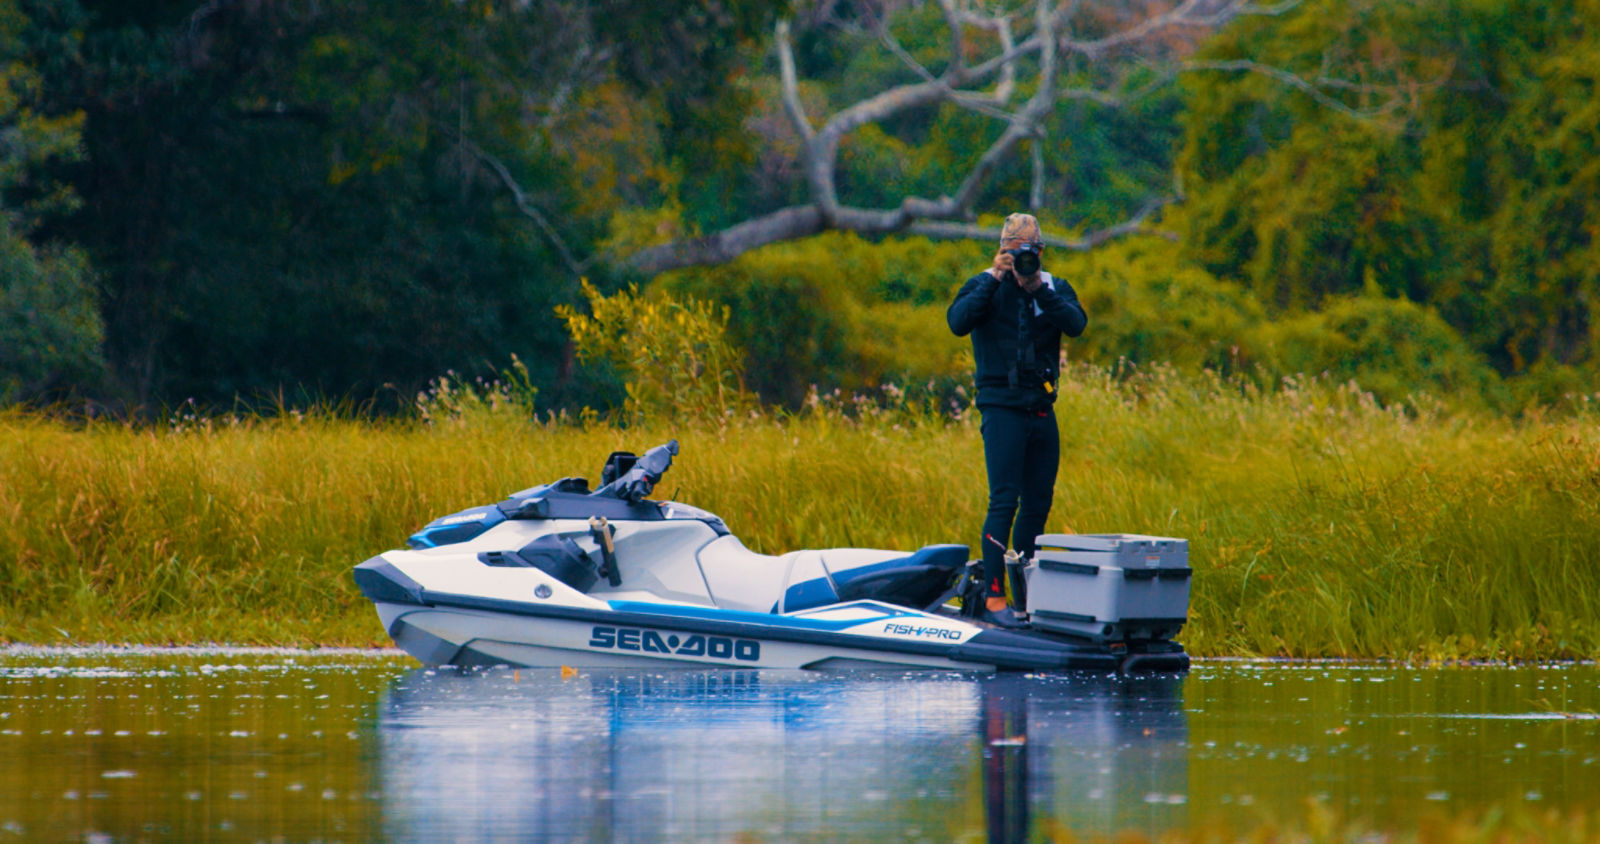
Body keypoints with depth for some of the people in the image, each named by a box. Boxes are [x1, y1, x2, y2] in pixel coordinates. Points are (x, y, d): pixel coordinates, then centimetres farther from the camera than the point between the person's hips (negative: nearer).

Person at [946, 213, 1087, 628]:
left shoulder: (1056, 289, 9)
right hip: (1002, 409, -5)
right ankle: (992, 598, -14)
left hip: (1041, 409, 5)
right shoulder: (985, 286, 1)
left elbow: (1076, 324, -10)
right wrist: (995, 280, -18)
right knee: (1004, 501, -12)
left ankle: (1026, 593, 17)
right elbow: (959, 322, -17)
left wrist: (1039, 289, -17)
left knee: (1038, 504, 8)